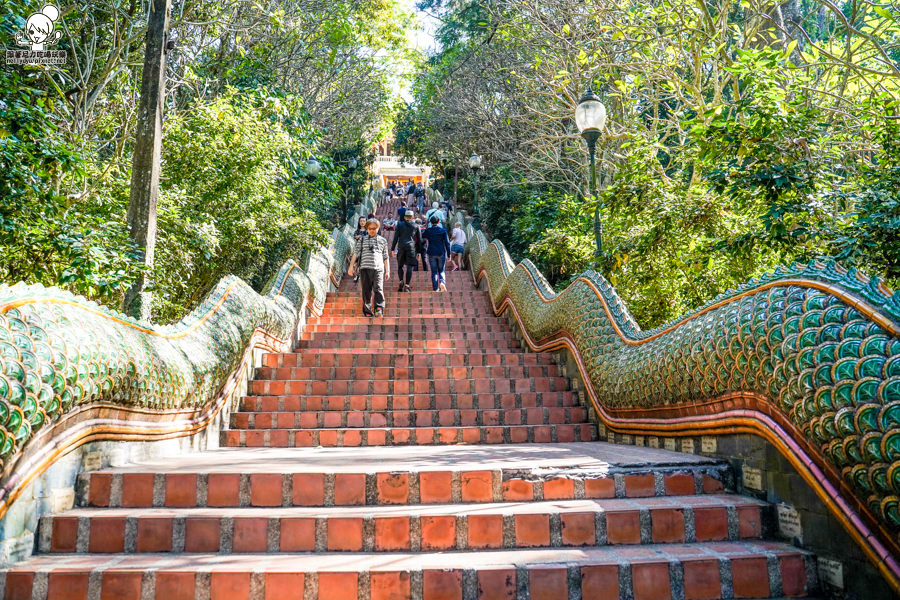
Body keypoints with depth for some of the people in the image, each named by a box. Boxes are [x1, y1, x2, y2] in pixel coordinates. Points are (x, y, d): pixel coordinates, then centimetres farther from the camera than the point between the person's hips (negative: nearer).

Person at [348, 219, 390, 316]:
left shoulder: (383, 241, 15)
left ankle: (379, 309, -17)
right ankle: (367, 311, 9)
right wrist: (351, 266, 1)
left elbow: (385, 257, 18)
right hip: (365, 268, 1)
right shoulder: (362, 240, 13)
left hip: (378, 268, 0)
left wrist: (387, 271, 15)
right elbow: (355, 253, 11)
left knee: (378, 288, -15)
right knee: (366, 290, 2)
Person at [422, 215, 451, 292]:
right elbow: (447, 243, -3)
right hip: (441, 253, 0)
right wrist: (448, 254, 2)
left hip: (431, 253, 0)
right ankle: (442, 282, -15)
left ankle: (435, 288, 1)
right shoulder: (443, 230, -1)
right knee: (441, 270, 12)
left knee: (434, 272, 6)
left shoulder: (427, 231, 0)